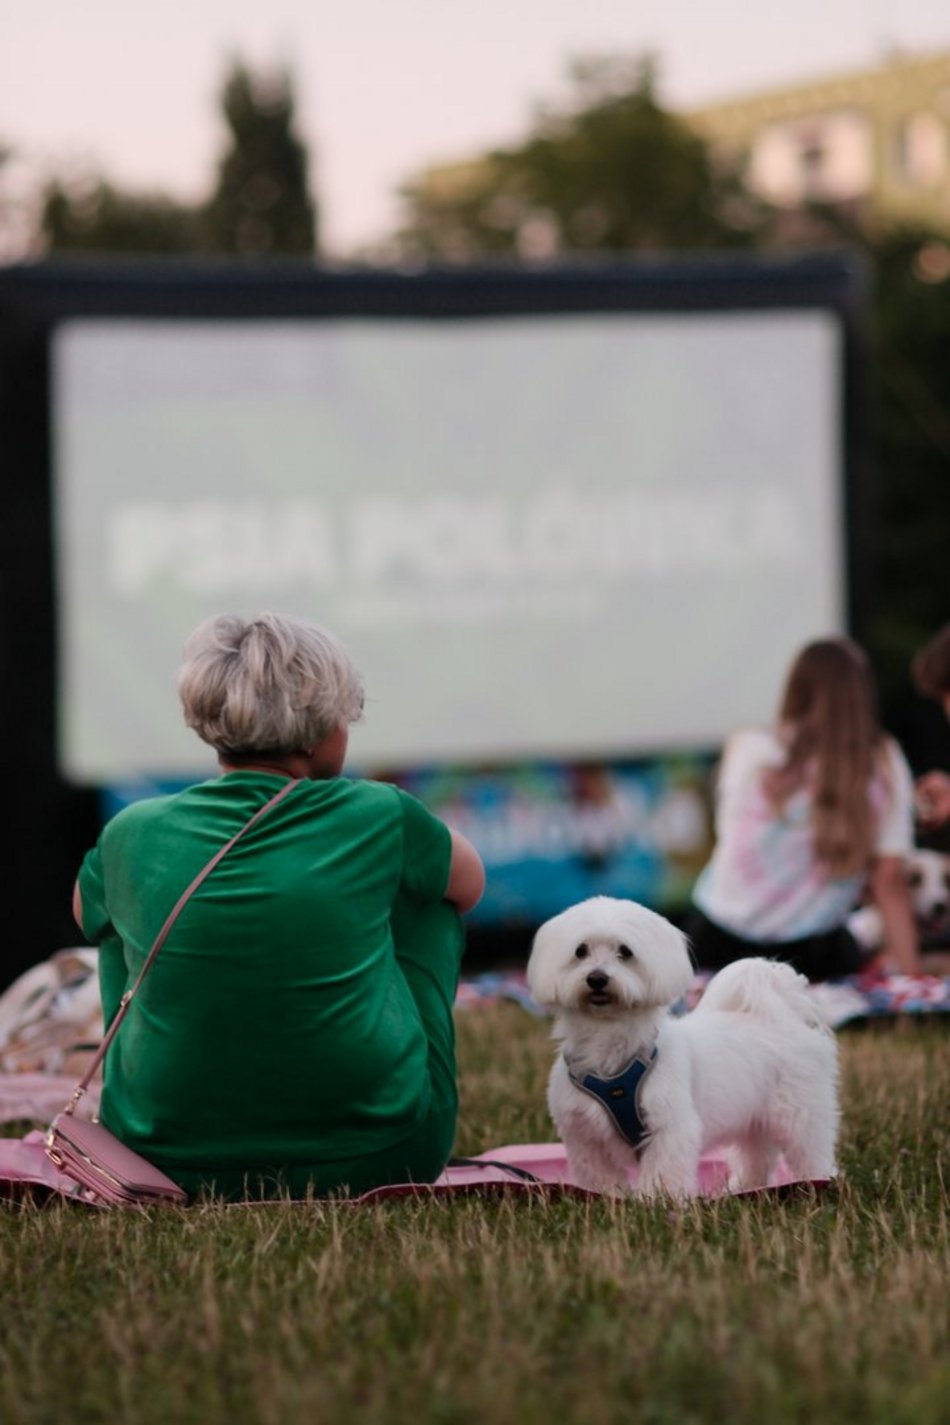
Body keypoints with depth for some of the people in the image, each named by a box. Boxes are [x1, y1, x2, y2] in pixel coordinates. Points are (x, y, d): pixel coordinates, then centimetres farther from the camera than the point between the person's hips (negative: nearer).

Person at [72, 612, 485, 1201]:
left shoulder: (133, 837, -5)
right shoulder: (379, 817, -9)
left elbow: (87, 914, 21)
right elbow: (471, 880, 15)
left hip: (173, 1168, 2)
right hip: (377, 1161, -1)